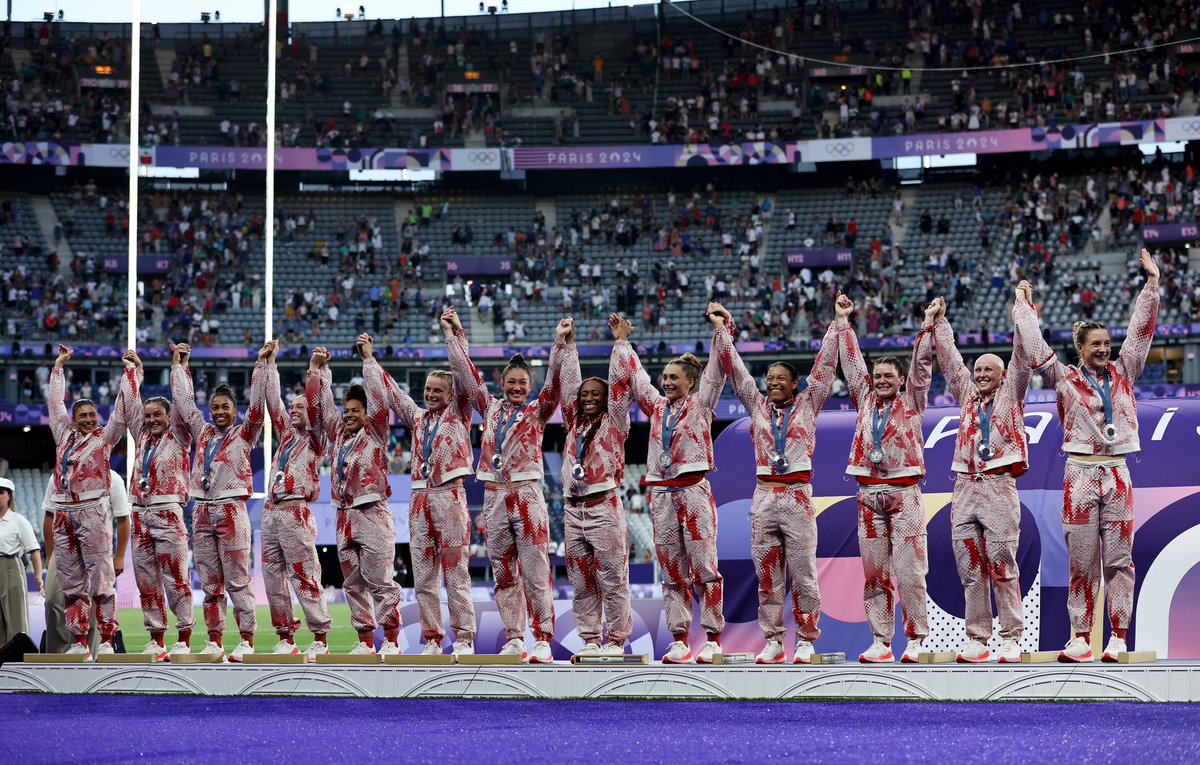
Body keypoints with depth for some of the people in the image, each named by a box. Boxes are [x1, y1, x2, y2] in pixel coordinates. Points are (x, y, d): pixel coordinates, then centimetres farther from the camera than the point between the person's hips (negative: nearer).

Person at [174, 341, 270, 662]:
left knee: (238, 580, -5)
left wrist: (261, 363, -7)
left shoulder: (244, 434, 4)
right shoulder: (202, 433, 16)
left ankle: (246, 641, -5)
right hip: (202, 512, 5)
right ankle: (214, 641, 8)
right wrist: (180, 365, 24)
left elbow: (257, 403, -5)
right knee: (209, 581, 6)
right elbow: (184, 401, 21)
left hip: (231, 511, -5)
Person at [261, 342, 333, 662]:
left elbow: (314, 405, -8)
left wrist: (315, 370, -11)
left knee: (305, 578, -9)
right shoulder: (286, 434, 21)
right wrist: (270, 363, 19)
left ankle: (320, 638, -8)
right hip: (271, 512, 7)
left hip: (296, 513, -7)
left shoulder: (315, 439, 5)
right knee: (273, 577, 4)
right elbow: (273, 400, 21)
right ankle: (285, 637, 8)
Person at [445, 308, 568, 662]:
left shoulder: (537, 411, 5)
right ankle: (514, 639, 9)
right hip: (494, 497, 4)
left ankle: (542, 640, -6)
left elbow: (554, 384, -9)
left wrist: (560, 344, -19)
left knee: (535, 572, -7)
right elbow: (467, 374, 14)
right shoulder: (490, 408, 13)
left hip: (527, 496, -4)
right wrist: (455, 335, 11)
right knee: (504, 573, 5)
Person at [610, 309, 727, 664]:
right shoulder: (657, 406, 16)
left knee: (704, 567, -7)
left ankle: (713, 638, -7)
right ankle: (679, 639, 4)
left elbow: (715, 372, -2)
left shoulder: (700, 404, 5)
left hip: (694, 491, -5)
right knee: (672, 571, 3)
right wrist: (622, 342, 28)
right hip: (662, 494, 5)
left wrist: (719, 330, -7)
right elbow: (636, 376, 24)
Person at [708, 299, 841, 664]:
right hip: (764, 495, 3)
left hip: (798, 496, -3)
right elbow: (733, 367, 12)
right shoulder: (757, 406, 12)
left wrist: (838, 323, 0)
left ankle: (805, 641, 0)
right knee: (767, 572, 2)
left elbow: (825, 365, 4)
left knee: (802, 572, -4)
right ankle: (772, 640, 6)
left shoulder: (807, 405, 7)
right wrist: (725, 326, 9)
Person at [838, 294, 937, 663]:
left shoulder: (911, 402, 7)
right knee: (874, 571, 2)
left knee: (909, 570, -7)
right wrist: (843, 321, 18)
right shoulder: (865, 401, 15)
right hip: (869, 493, 4)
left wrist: (928, 324, -4)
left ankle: (916, 639, -3)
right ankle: (881, 642, 4)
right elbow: (852, 362, 17)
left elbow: (921, 364, 1)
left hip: (903, 493, -4)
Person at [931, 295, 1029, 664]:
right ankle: (977, 638, 3)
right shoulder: (967, 395, 20)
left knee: (1002, 565, -8)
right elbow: (949, 359, 23)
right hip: (964, 487, 4)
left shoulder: (1010, 394, 10)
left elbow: (1022, 357, 3)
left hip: (998, 485, -4)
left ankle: (1011, 639, -7)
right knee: (970, 567, 1)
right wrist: (939, 322, 22)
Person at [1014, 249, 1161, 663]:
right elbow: (1035, 349, 0)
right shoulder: (1065, 379, 4)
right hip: (1081, 473, -2)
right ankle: (1080, 637, 2)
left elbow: (1141, 332, 9)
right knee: (1082, 561, 0)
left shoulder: (1122, 373, 11)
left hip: (1117, 474, 2)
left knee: (1119, 558, -1)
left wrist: (1152, 283, 5)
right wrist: (1024, 306, 5)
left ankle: (1118, 637, -1)